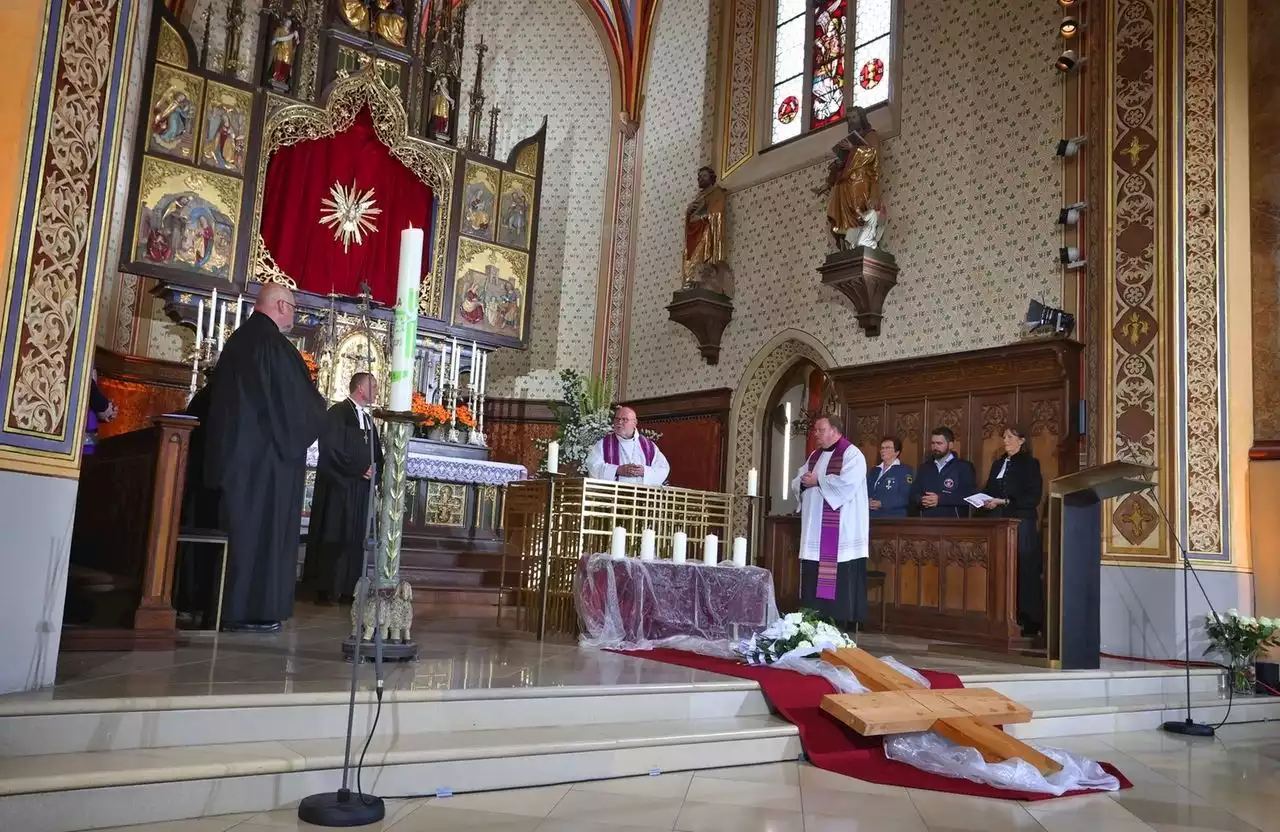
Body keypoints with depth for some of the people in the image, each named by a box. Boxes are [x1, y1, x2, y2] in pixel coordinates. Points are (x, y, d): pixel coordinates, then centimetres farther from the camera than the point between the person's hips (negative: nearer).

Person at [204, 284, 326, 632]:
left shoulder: (237, 339, 11)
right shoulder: (275, 345, -15)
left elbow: (218, 394, 19)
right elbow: (303, 403, -13)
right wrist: (316, 412, 7)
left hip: (231, 448, 8)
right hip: (268, 453, -8)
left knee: (238, 526, 13)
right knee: (263, 527, -2)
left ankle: (226, 604, 19)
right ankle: (252, 609, 1)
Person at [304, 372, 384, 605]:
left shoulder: (368, 418, 16)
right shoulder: (337, 413, -7)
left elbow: (376, 453, 21)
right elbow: (331, 450, -16)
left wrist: (374, 472, 1)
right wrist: (359, 469, -15)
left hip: (361, 489, 7)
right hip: (338, 487, -7)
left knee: (354, 539, 6)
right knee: (334, 538, -3)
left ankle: (347, 589, 9)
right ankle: (326, 589, 3)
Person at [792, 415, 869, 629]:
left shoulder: (851, 454, -6)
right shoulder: (814, 456, 19)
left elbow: (847, 483, -21)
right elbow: (797, 482, 18)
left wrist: (817, 481, -12)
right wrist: (804, 482, -5)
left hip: (841, 531, -8)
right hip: (815, 530, 8)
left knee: (841, 580, -7)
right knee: (814, 577, 6)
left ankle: (843, 626, -3)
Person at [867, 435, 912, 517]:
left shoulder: (905, 470, 1)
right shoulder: (874, 471, 19)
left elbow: (905, 498, -11)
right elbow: (865, 493, 15)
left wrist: (882, 504, -20)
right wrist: (867, 502, -8)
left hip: (894, 519, -5)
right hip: (872, 518, 5)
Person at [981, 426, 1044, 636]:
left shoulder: (1030, 464, 0)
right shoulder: (998, 464, 19)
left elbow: (1033, 497, -9)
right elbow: (989, 491, 21)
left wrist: (1004, 502, -16)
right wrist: (985, 501, -1)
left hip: (1022, 524, -6)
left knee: (1024, 571, -7)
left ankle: (1030, 621, -2)